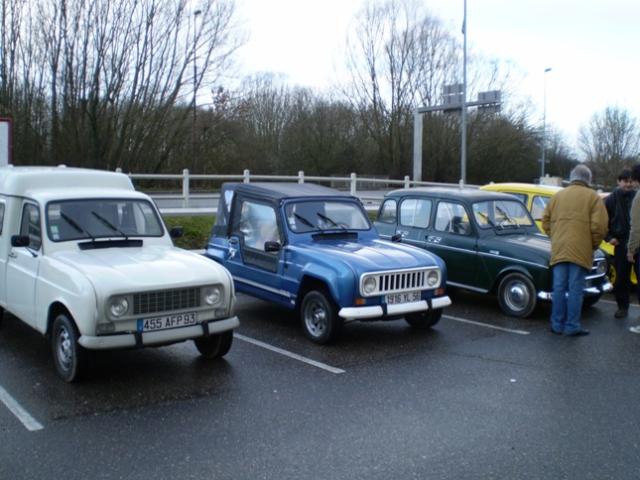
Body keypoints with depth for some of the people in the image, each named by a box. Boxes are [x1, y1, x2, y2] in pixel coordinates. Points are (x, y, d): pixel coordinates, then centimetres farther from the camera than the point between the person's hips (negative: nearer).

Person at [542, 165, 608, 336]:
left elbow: (546, 222, 12)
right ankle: (572, 326, 2)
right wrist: (594, 245, 7)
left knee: (559, 288, 7)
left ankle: (557, 325, 12)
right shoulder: (592, 197, 2)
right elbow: (599, 225, -7)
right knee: (576, 289, 0)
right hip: (580, 251, -3)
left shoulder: (557, 196, 13)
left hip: (558, 250, 4)